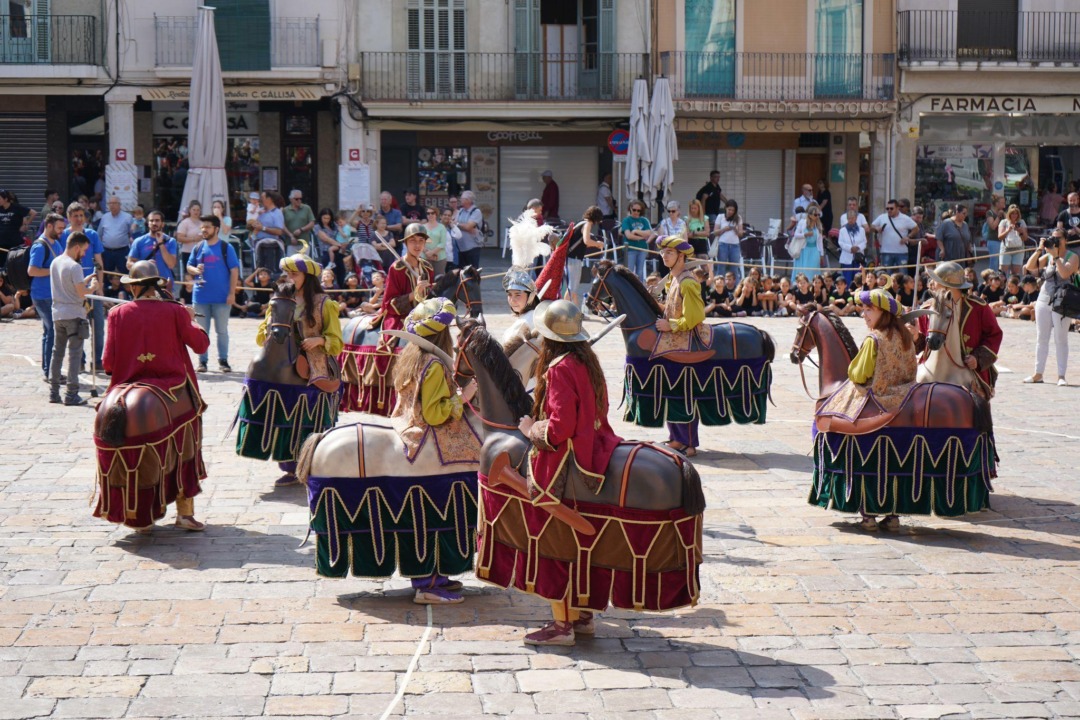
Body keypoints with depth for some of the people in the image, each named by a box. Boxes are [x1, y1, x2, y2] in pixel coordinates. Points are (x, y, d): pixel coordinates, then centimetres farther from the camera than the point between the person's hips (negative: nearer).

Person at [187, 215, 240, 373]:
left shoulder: (226, 248, -2)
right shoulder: (198, 248, 8)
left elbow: (234, 271, -4)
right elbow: (189, 266, 14)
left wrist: (232, 293, -9)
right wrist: (195, 270, -10)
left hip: (222, 297, -3)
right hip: (201, 296, 3)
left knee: (222, 330, 5)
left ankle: (223, 360, 13)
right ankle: (202, 361, 13)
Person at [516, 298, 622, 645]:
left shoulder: (559, 369, -19)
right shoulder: (587, 360, 7)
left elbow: (558, 428, -25)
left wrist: (530, 428, -6)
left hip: (560, 465, -9)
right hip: (589, 453, 9)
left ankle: (562, 623, 4)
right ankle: (582, 614, 27)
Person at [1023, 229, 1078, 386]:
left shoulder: (1072, 257, -3)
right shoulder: (1048, 256, 11)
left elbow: (1065, 273, -19)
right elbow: (1030, 267, 2)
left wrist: (1056, 256, -17)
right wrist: (1039, 249, -4)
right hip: (1044, 300, 5)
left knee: (1061, 340, -2)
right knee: (1041, 338, 8)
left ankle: (1061, 376, 0)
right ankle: (1038, 374, 14)